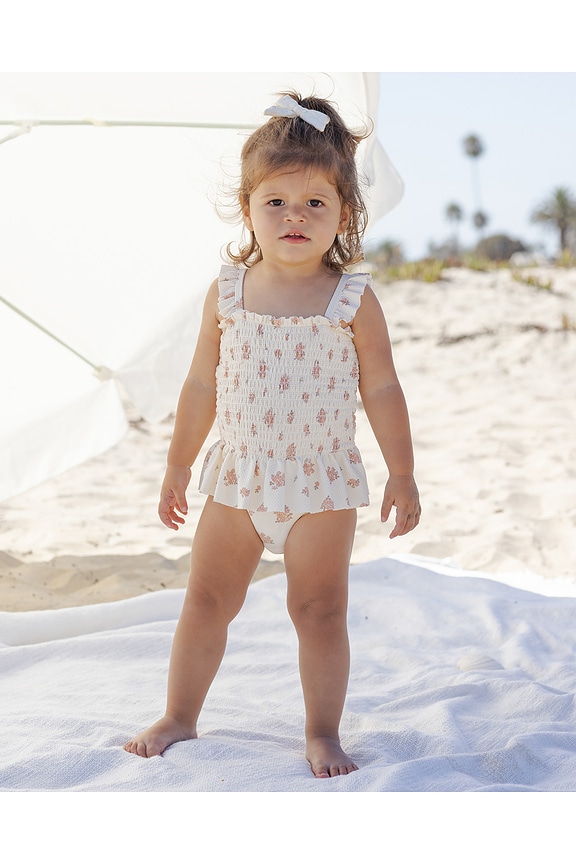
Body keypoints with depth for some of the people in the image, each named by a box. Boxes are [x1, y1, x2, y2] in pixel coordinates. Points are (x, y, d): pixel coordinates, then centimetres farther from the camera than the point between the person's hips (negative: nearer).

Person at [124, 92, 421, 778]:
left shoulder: (353, 300, -7)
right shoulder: (227, 292, -1)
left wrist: (402, 475, -1)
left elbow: (381, 391, -1)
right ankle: (178, 718, 25)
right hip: (237, 479, 2)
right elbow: (202, 385, 7)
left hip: (322, 484, -2)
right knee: (205, 602, 9)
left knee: (319, 613, 5)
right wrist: (178, 467, 11)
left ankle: (322, 734, 18)